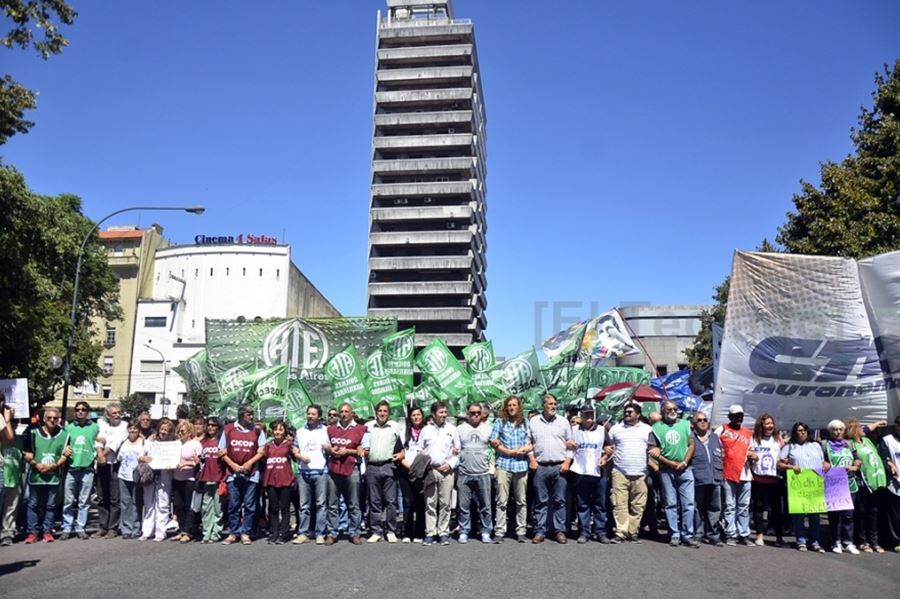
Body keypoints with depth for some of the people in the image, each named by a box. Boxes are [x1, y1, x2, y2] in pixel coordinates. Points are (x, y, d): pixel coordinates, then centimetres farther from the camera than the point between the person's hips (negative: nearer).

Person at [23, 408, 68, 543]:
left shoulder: (64, 435, 4)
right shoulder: (33, 433, 4)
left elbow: (65, 456, 2)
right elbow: (27, 455, 3)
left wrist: (54, 466, -13)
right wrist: (36, 465, -12)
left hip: (53, 476, 0)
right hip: (36, 475, 0)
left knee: (50, 505, 6)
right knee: (32, 504, 4)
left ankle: (47, 531, 14)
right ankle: (32, 532, 11)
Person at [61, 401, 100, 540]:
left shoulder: (95, 427, 8)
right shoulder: (69, 427, 10)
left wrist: (99, 454, -1)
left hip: (87, 468, -1)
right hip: (71, 467, 1)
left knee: (84, 501, 4)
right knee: (68, 500, 2)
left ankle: (80, 527, 13)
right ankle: (67, 528, 12)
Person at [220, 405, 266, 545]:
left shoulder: (257, 430, 3)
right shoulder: (228, 429, 5)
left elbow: (261, 451, 3)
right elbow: (222, 452, 5)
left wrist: (249, 463, -11)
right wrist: (233, 465, -7)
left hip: (251, 473, 0)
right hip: (233, 473, 1)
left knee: (249, 505, 2)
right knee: (233, 505, 5)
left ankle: (245, 533, 10)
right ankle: (232, 533, 14)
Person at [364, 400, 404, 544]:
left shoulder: (395, 427, 8)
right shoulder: (368, 426, 11)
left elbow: (402, 445, 11)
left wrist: (401, 454, -7)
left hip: (389, 467, -1)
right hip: (372, 467, 1)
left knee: (391, 500, -1)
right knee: (374, 501, 5)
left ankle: (391, 531, 7)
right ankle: (376, 531, 12)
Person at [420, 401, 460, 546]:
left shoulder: (452, 429, 6)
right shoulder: (426, 430, 7)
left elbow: (458, 451, 7)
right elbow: (420, 451, 10)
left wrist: (450, 464, -5)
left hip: (446, 470, 0)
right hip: (429, 470, 0)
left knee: (445, 504, 2)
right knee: (430, 503, 1)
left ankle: (444, 533, 8)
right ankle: (430, 533, 6)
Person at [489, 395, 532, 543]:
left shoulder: (525, 423, 13)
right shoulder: (499, 422, 9)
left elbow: (531, 444, 10)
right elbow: (493, 442, 1)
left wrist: (526, 449, -10)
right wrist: (510, 451, -6)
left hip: (521, 465, 2)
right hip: (503, 465, -2)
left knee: (521, 501, 6)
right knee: (502, 501, -3)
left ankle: (521, 531, 13)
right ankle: (499, 532, 1)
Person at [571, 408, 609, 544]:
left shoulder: (602, 430, 6)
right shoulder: (575, 430, 4)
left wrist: (605, 457, -3)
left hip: (598, 472, 1)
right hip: (580, 472, 0)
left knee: (600, 505, 5)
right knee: (582, 505, 4)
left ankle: (600, 531, 14)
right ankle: (584, 532, 10)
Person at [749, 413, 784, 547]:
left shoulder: (778, 438, 9)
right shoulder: (754, 438, 8)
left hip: (774, 479, 0)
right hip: (758, 479, 0)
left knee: (776, 508, 3)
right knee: (758, 507, 1)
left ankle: (779, 536, 12)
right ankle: (760, 535, 7)